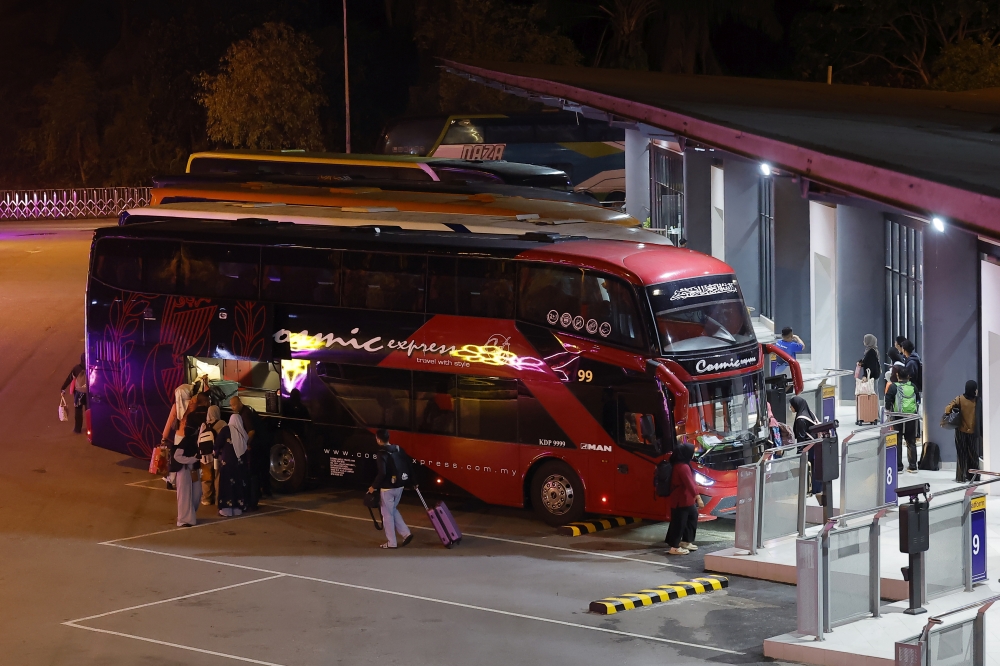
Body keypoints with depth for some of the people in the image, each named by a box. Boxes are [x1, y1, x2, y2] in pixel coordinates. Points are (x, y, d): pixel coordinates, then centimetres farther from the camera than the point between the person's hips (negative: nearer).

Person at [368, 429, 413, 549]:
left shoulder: (382, 454, -18)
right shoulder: (399, 450, 3)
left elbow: (382, 473, -26)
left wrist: (374, 486, -14)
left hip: (387, 488, -7)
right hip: (399, 486, 7)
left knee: (387, 514, 5)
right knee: (393, 510, 24)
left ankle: (391, 542, 11)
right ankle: (406, 533, 16)